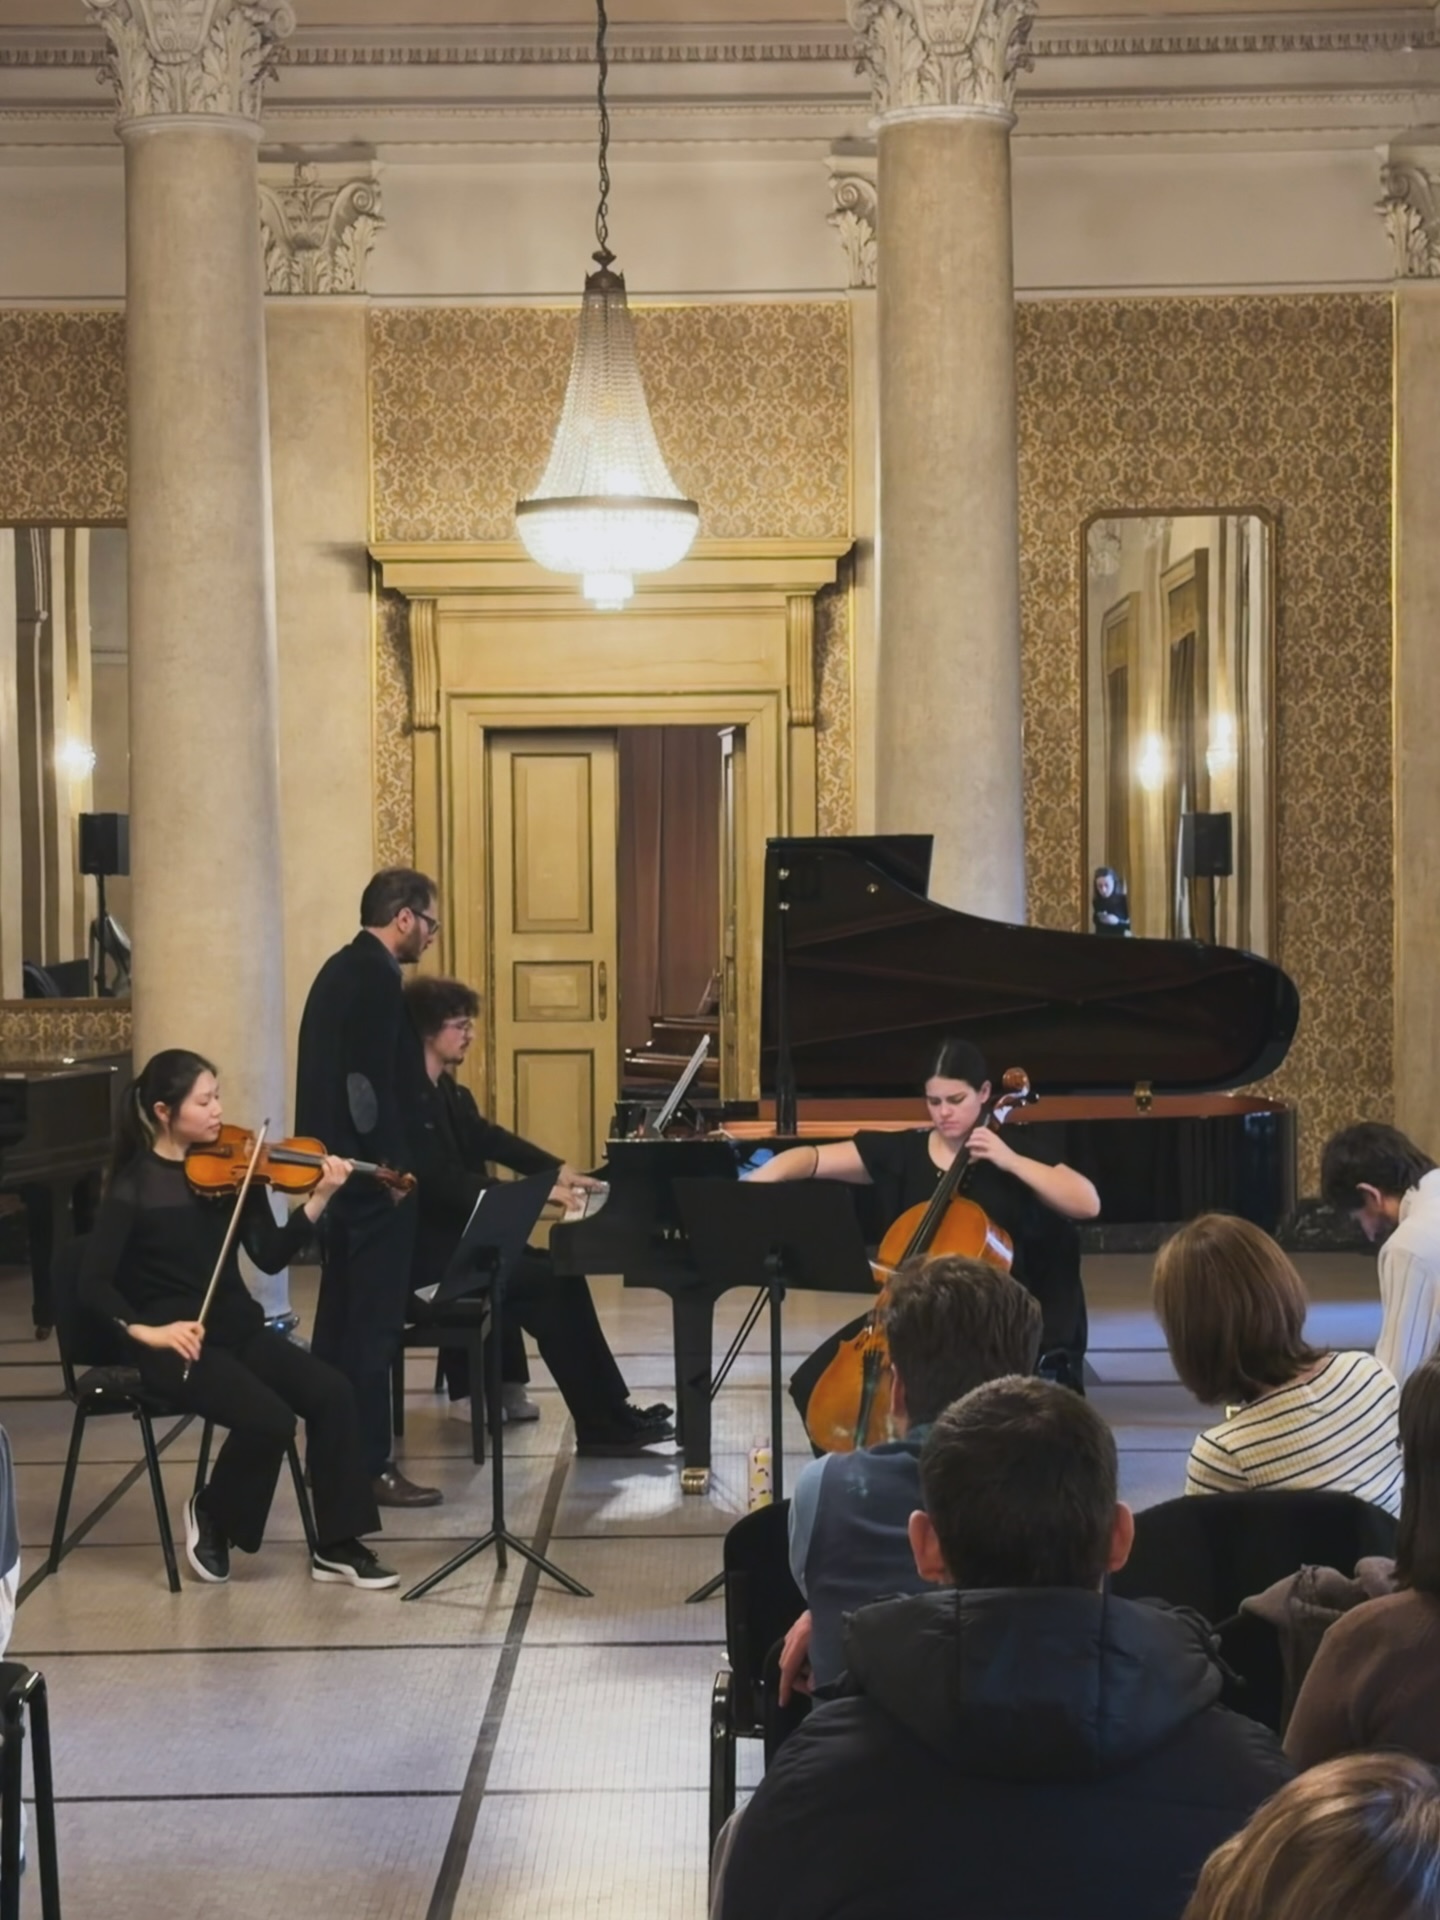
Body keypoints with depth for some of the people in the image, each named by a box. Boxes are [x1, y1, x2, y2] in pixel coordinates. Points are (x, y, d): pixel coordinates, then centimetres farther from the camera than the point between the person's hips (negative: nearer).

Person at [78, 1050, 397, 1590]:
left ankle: (336, 1546, -7)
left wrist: (318, 1199, -13)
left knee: (332, 1392, -17)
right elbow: (93, 1284, -11)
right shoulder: (135, 1186, -8)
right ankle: (210, 1514, 2)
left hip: (237, 1328, 5)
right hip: (177, 1344, -5)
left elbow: (270, 1257, -1)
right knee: (268, 1418, -27)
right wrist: (146, 1330, -23)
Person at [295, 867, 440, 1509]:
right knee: (374, 1323, -5)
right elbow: (372, 1082, -23)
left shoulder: (341, 969, 13)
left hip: (340, 1165, 10)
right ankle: (370, 1466, -1)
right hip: (372, 1172, -10)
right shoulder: (378, 975, -17)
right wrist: (390, 1167, -17)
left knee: (340, 1316, 15)